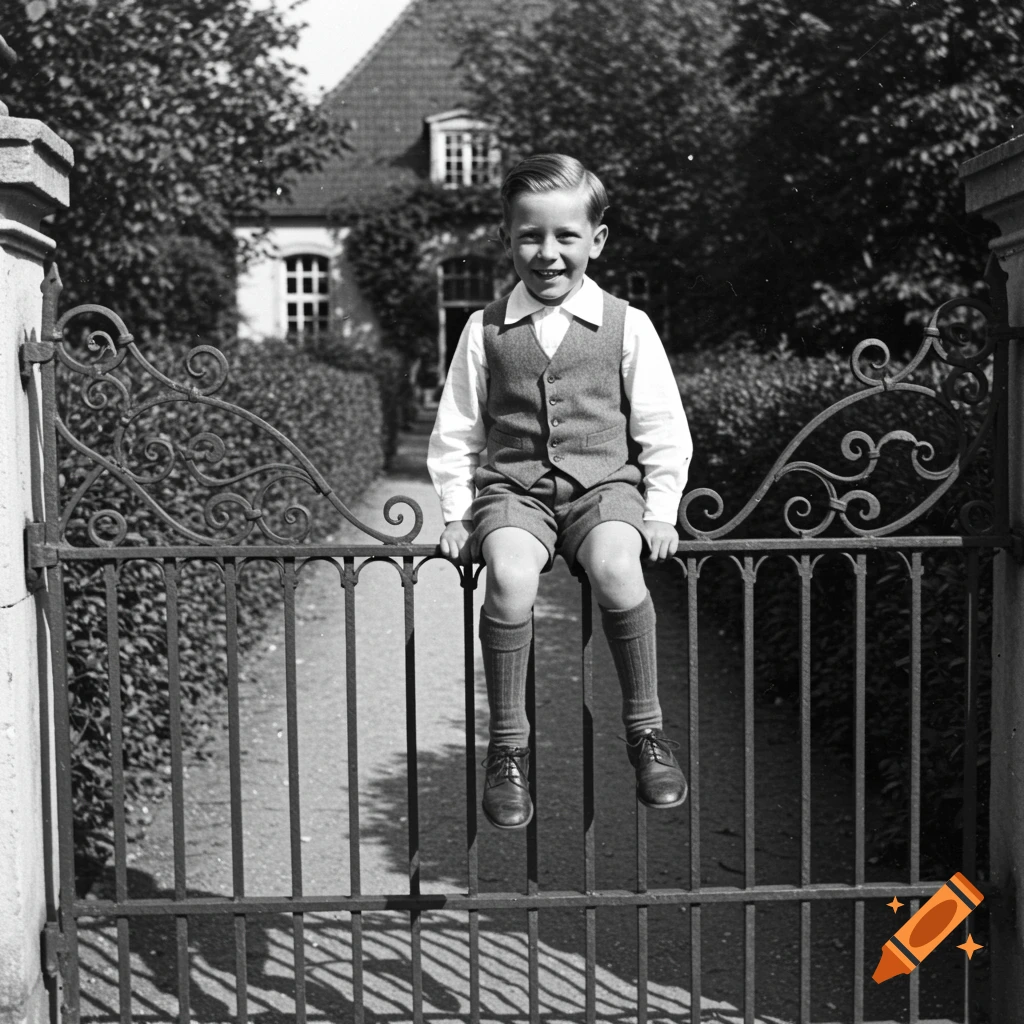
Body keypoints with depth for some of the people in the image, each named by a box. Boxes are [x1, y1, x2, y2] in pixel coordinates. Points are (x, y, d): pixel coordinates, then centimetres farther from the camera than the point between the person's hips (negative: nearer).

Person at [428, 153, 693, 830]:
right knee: (510, 578, -32)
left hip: (605, 483, -1)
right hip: (512, 488, 1)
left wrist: (660, 512, 0)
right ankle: (508, 747, -16)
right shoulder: (486, 331, 8)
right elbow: (456, 431, 14)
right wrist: (457, 513, 5)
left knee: (617, 570, -33)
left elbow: (663, 431, 8)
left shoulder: (627, 326, 5)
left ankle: (646, 728, -12)